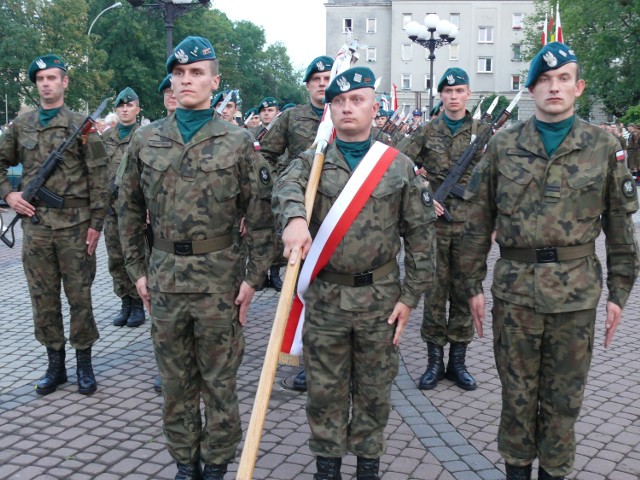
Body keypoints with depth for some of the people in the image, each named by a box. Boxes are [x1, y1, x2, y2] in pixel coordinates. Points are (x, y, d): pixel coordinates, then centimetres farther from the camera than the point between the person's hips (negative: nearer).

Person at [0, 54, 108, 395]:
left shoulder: (82, 125, -1)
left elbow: (98, 178, -4)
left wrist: (96, 223, -9)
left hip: (74, 226, -3)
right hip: (35, 225, 4)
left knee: (79, 297, 3)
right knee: (43, 298, 9)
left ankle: (84, 365, 16)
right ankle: (55, 365, 21)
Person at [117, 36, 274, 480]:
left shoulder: (239, 142, -3)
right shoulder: (146, 140, 5)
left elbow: (260, 215, -3)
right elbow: (130, 210, 11)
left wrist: (254, 276, -6)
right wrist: (137, 270, 7)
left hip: (220, 276, -3)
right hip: (164, 274, 3)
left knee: (219, 380, 9)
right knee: (175, 380, 14)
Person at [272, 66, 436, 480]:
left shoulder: (400, 166, 1)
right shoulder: (311, 162, 1)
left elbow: (422, 234, 2)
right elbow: (287, 187, -23)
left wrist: (410, 295, -3)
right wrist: (295, 217, -46)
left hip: (380, 295, 0)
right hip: (324, 295, 0)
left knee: (374, 388, 14)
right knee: (325, 389, 12)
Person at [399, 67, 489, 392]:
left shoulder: (483, 133, 4)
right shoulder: (426, 133, 4)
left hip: (470, 226, 0)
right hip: (434, 225, 0)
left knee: (464, 293, 7)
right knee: (434, 294, 5)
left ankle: (458, 362, 19)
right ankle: (434, 361, 16)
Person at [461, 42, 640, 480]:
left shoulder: (605, 147, 2)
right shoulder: (503, 146, 2)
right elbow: (480, 222, 5)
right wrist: (474, 283, 3)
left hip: (577, 290, 0)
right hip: (515, 286, 0)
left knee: (564, 394, 12)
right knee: (517, 389, 12)